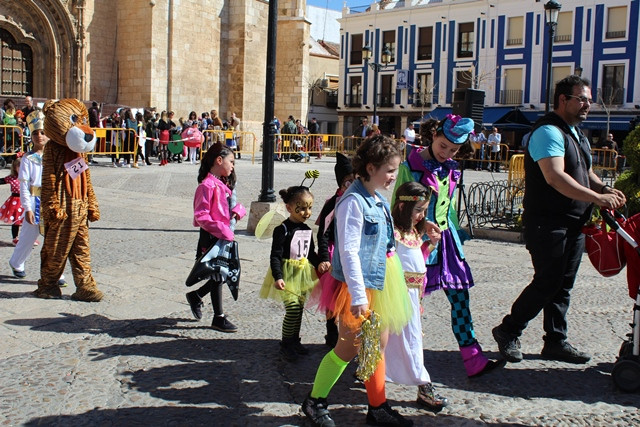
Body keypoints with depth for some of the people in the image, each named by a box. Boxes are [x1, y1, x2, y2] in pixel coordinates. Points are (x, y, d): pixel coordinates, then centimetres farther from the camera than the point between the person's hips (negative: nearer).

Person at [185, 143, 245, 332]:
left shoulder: (221, 185, 13)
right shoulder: (207, 185, -16)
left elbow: (231, 204, 21)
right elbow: (201, 216, -21)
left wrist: (238, 210, -2)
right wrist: (221, 230, -25)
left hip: (224, 236, 9)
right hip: (211, 237, -9)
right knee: (217, 276, 1)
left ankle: (195, 296, 35)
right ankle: (219, 318, 14)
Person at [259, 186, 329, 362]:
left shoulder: (307, 230, 8)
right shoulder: (283, 229, -14)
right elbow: (275, 256, -15)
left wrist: (319, 263, 1)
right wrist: (278, 277, -25)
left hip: (303, 274, 7)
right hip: (287, 274, -7)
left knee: (299, 309, 12)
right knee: (292, 308, -14)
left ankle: (294, 341, 28)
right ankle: (285, 345, 0)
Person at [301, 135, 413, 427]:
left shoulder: (379, 200, 8)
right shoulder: (353, 202, -18)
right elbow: (349, 252, -22)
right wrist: (358, 296, -24)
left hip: (380, 284, 8)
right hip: (359, 287, -8)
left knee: (378, 346, 14)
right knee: (348, 348, 4)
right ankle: (314, 401, 23)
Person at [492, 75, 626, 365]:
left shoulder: (577, 134, 18)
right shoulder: (549, 131, -14)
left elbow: (585, 174, 28)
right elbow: (556, 178, -26)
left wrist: (607, 189, 7)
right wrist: (597, 198, -26)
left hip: (574, 223, 9)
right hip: (548, 223, -9)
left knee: (563, 285, 12)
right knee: (547, 283, -6)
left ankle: (556, 342, 21)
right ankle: (507, 331, 9)